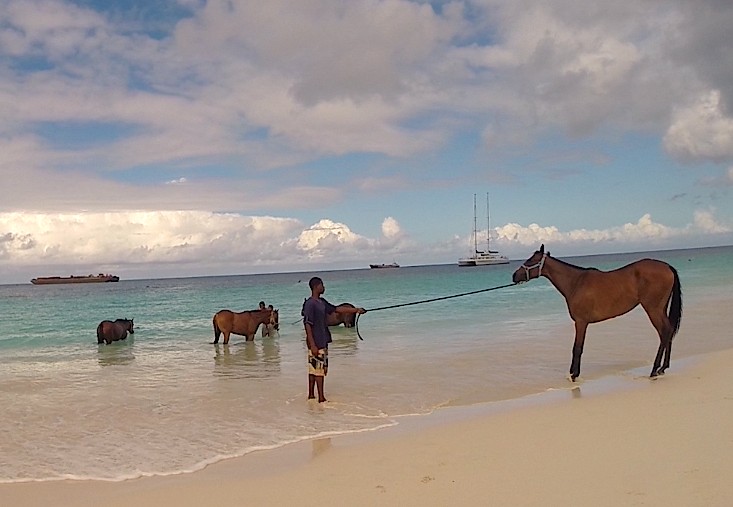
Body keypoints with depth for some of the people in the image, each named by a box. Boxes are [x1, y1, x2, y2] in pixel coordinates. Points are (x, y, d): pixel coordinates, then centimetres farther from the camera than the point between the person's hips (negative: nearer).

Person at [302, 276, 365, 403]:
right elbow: (307, 325, -18)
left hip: (322, 342, 9)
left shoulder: (322, 302, 12)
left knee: (313, 369, 13)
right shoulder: (310, 304, -15)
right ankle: (321, 398, 1)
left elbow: (337, 309, 19)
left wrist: (356, 310, 15)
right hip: (316, 344, -9)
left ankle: (311, 395, 20)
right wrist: (313, 345, -21)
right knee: (319, 369, -4)